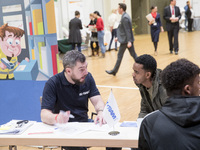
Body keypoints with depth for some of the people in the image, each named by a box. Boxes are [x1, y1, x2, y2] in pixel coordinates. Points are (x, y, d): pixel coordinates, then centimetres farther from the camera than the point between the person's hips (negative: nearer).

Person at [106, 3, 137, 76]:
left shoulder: (124, 18, -18)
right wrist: (119, 37, 22)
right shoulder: (125, 16, 13)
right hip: (128, 40, 10)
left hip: (125, 40, -10)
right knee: (133, 54, 13)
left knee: (120, 56, 0)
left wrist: (129, 41, -23)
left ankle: (114, 71, 10)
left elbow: (127, 30, -22)